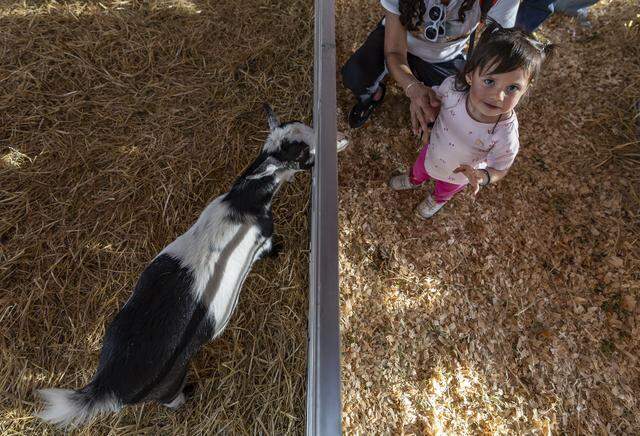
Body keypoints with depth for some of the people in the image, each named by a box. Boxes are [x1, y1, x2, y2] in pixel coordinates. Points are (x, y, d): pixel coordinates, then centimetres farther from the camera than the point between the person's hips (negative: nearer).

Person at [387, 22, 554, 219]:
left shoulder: (505, 135, -41)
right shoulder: (453, 85, -35)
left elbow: (499, 170, -24)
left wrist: (481, 177, -44)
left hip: (458, 176, -1)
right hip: (432, 153, 2)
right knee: (418, 170, 36)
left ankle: (436, 200, 71)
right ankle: (414, 180, 73)